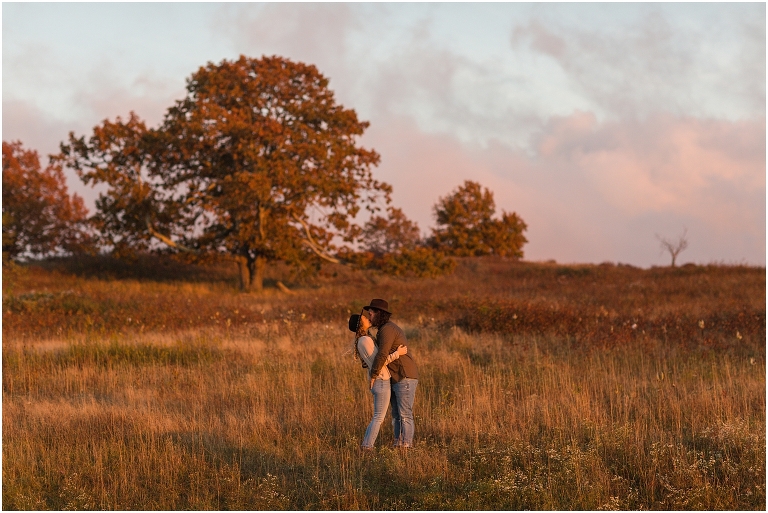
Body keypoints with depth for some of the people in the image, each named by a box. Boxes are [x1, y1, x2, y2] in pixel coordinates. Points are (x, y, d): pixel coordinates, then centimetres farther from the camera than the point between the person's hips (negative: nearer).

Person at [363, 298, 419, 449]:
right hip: (395, 380, 10)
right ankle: (398, 444, 10)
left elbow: (382, 355, -24)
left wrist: (373, 375, -15)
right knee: (396, 415, 9)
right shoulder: (387, 329, 18)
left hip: (405, 378, -10)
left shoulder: (387, 329, -15)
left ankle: (406, 445, -10)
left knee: (405, 415, -10)